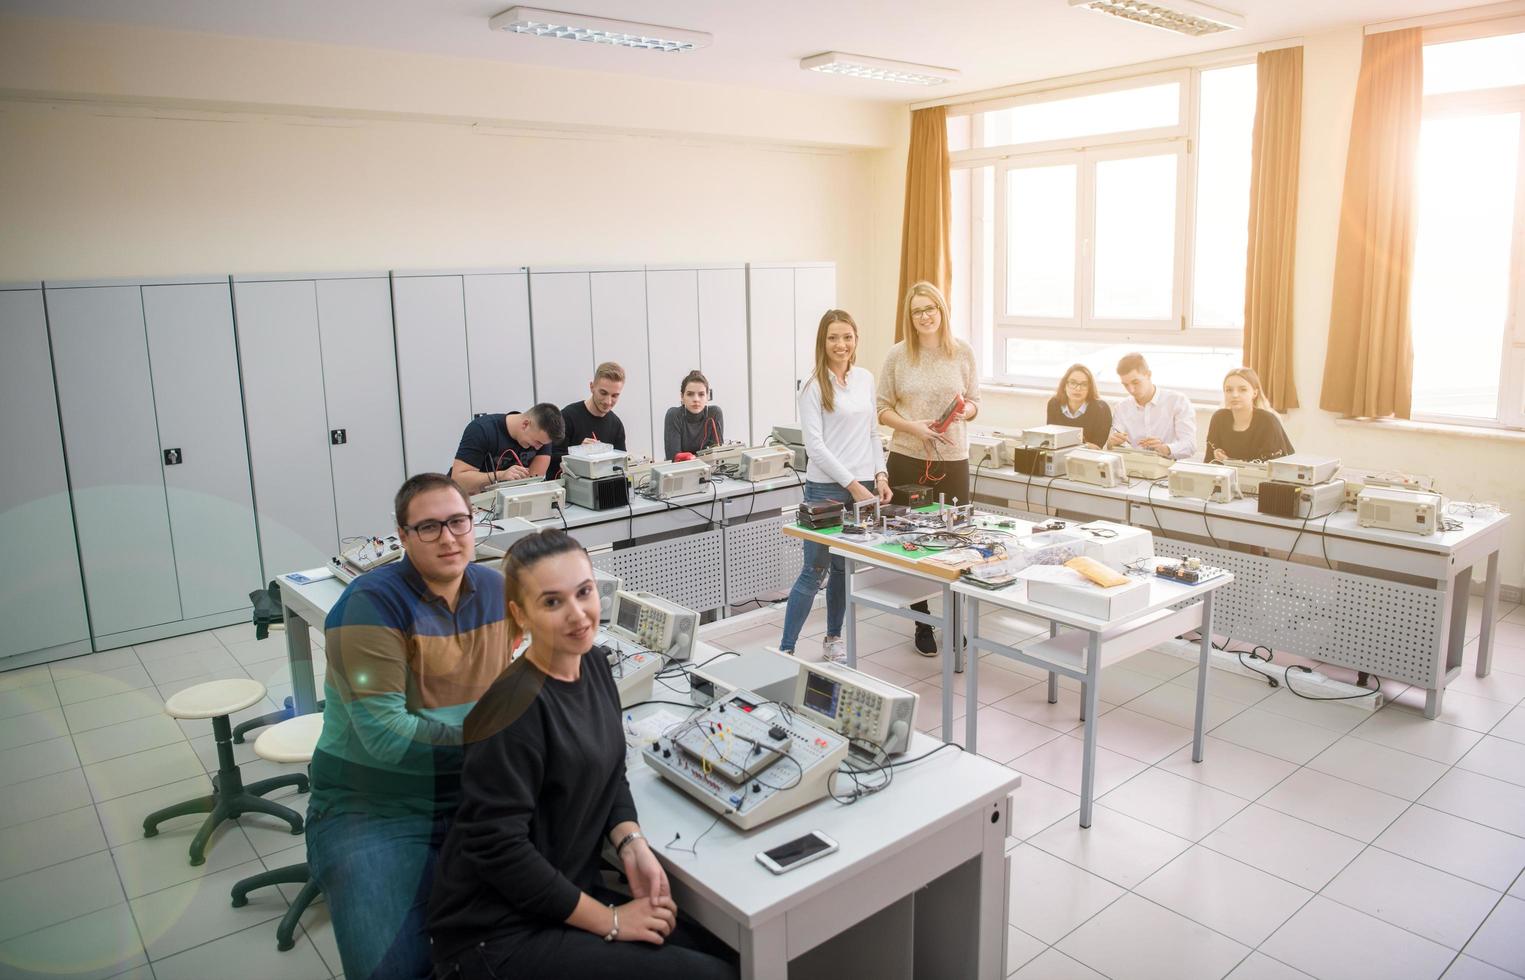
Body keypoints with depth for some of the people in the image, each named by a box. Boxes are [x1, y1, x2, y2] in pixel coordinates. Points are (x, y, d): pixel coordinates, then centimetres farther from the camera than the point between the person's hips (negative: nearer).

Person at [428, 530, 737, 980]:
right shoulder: (517, 707, -24)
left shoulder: (594, 664, 0)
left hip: (564, 895, 8)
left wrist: (632, 846, -7)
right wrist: (610, 921, -15)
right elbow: (498, 848, -23)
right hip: (497, 933, -7)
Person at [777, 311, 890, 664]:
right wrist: (852, 485, -16)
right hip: (827, 488, -5)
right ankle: (785, 650, 6)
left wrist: (880, 475, 3)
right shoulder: (814, 387, -7)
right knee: (813, 572, -3)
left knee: (844, 568, 14)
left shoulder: (866, 379, 10)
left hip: (864, 486, 5)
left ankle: (833, 638, 30)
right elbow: (815, 445, -13)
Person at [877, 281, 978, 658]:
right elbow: (883, 409, 1)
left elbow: (975, 404, 10)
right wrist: (913, 427, -15)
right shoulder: (897, 355, 0)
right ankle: (923, 624, 20)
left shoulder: (963, 353, 4)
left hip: (953, 460, 1)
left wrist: (964, 411, -12)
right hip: (907, 460, -1)